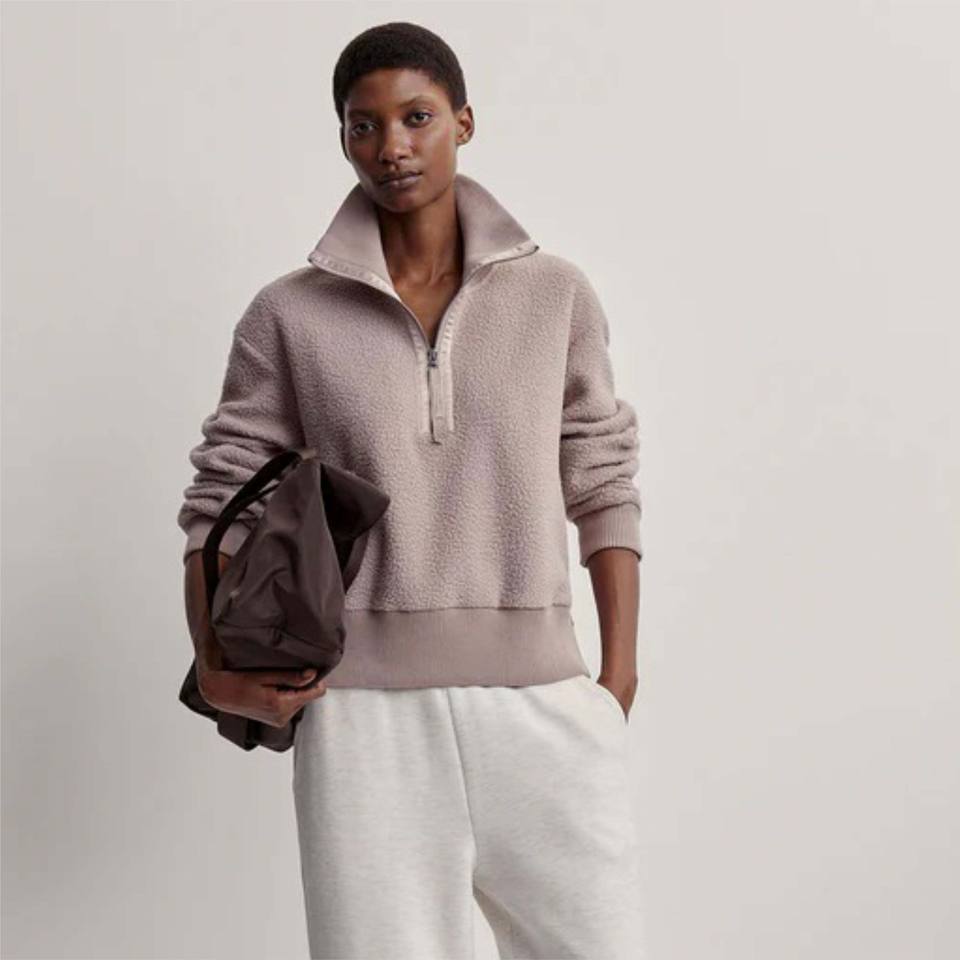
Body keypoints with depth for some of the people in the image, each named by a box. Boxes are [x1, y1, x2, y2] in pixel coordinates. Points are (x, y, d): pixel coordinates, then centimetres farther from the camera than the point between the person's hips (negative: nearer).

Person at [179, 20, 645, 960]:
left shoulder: (557, 296, 4)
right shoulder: (288, 316, 3)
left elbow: (603, 486, 7)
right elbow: (225, 498, 5)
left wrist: (619, 673, 2)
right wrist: (214, 665, -8)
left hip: (542, 703, 1)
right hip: (366, 709, -1)